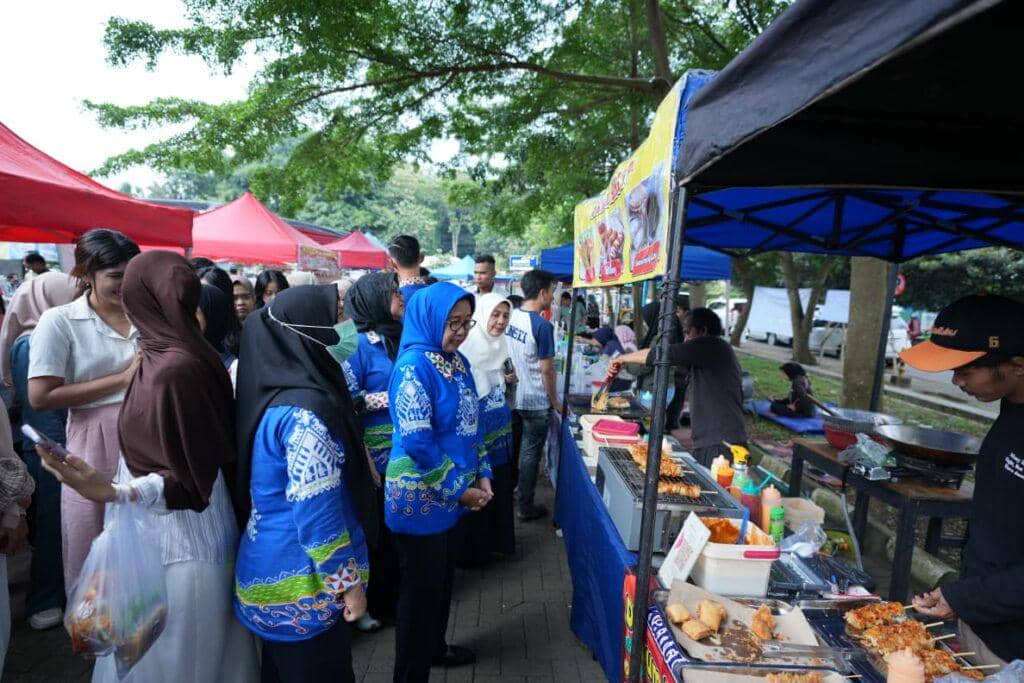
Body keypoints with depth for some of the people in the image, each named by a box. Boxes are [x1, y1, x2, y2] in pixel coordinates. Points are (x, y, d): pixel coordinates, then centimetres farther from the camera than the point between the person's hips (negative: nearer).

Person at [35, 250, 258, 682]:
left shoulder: (172, 369, -27)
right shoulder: (186, 356, -1)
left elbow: (188, 477, -23)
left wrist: (114, 493, -37)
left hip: (176, 539, -8)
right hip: (163, 531, 8)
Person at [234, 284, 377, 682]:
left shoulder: (272, 392, 1)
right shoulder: (306, 411, -26)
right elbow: (317, 513, -25)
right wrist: (350, 583, -15)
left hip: (273, 571, 8)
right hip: (303, 582, -8)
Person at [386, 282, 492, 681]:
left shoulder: (457, 361, 5)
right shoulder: (414, 365, -21)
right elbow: (417, 442, -24)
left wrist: (482, 475, 3)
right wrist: (460, 489, -17)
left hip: (455, 494, 8)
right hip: (422, 499, -8)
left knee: (443, 579, 23)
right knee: (421, 589, 8)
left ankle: (436, 648, 44)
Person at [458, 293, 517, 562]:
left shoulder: (501, 343, 7)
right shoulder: (468, 343, -17)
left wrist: (509, 379, 2)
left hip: (500, 424, 7)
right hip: (475, 425, -7)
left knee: (500, 485, 16)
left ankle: (498, 540, 33)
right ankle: (473, 548, 23)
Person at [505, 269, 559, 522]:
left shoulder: (511, 316, 0)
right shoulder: (542, 325, -22)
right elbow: (547, 370, -19)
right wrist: (555, 401, -7)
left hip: (512, 397, 7)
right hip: (536, 402, -7)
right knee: (529, 454, 6)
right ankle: (526, 507, 19)